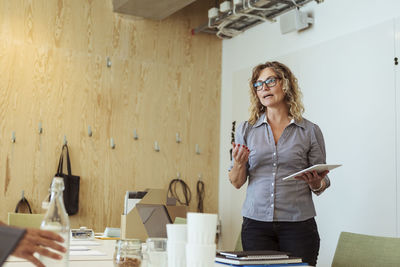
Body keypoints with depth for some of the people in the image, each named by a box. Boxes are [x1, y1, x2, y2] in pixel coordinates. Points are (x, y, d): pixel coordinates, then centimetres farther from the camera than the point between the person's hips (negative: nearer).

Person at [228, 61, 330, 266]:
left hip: (298, 224, -1)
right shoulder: (246, 130, 7)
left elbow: (322, 183, 7)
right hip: (256, 224, 1)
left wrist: (316, 184, -15)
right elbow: (237, 183, 7)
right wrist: (239, 163, -13)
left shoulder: (310, 131, 2)